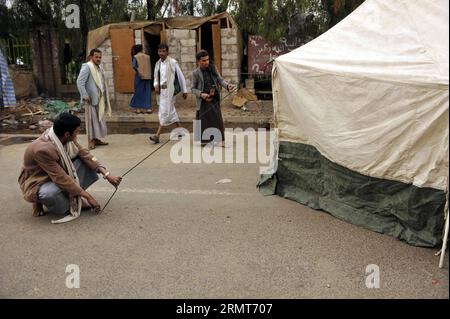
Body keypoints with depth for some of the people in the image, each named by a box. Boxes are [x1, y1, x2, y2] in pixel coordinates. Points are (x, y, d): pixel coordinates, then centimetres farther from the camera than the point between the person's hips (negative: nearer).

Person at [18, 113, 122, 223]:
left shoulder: (65, 138, -15)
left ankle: (72, 197, -8)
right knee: (51, 193, -41)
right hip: (37, 183, -7)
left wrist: (107, 174, -17)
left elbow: (84, 154, -9)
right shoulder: (43, 149, -34)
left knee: (86, 162, -7)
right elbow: (61, 178, -31)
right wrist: (87, 196, -26)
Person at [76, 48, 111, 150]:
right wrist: (85, 95, -22)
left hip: (99, 99, 8)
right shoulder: (87, 67, -12)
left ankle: (96, 139, 23)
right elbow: (79, 82, -17)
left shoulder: (99, 67, 13)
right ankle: (91, 141, 5)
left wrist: (104, 97, 13)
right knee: (91, 119, -3)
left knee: (99, 119, 13)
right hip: (91, 99, -8)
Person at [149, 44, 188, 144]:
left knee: (164, 112, -9)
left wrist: (184, 91, -1)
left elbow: (181, 76, -4)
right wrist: (156, 85, -5)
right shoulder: (158, 64, 9)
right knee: (170, 111, 15)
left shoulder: (173, 62, -9)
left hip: (169, 90, -7)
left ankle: (157, 135, -10)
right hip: (161, 90, 7)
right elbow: (156, 77, 17)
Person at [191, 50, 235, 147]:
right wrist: (201, 94, -17)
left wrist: (227, 85, -16)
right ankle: (203, 140, 22)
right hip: (203, 100, -2)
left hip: (215, 99, 3)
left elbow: (220, 80, 4)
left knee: (218, 119, -1)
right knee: (204, 121, 5)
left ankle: (221, 140, 5)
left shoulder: (213, 68, 5)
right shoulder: (196, 73, -3)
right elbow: (193, 88, 1)